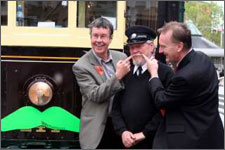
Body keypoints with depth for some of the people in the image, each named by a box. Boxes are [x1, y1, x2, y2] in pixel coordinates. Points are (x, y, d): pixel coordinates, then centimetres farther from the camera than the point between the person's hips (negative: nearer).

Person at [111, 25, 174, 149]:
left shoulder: (165, 72, -8)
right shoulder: (125, 73, 8)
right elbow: (116, 106, 9)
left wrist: (144, 134, -12)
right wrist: (122, 131, -4)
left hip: (153, 142, -4)